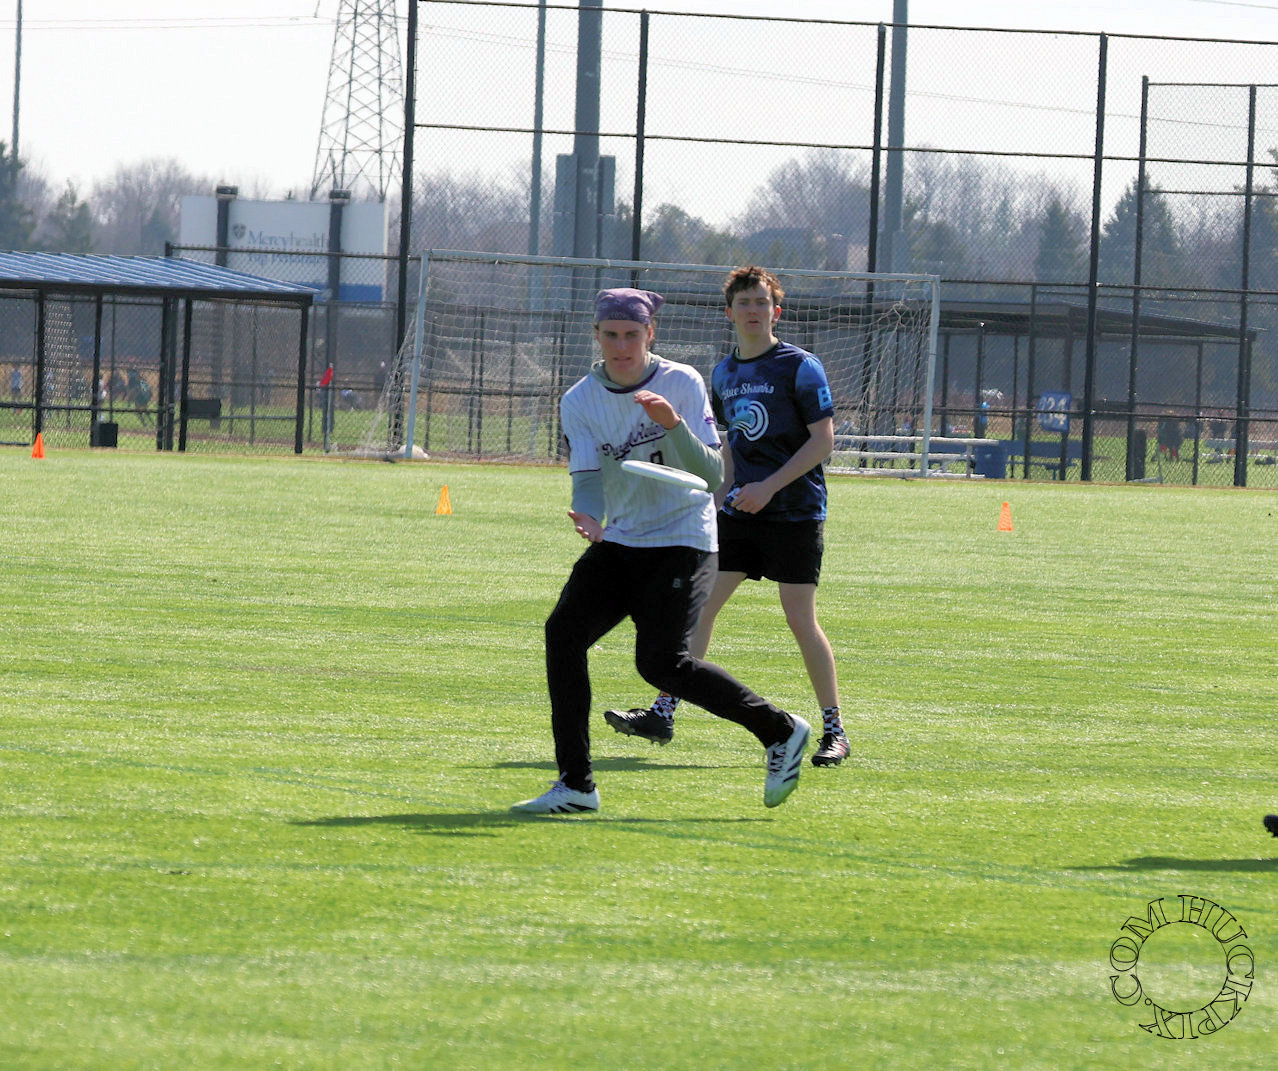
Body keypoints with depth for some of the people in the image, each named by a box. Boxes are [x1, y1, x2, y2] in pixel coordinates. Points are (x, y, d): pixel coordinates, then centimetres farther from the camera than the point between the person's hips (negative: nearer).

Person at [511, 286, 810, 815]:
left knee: (661, 662, -18)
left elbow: (711, 476, -15)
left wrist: (674, 427, -32)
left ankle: (779, 730, -2)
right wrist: (589, 517, -31)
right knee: (563, 631, -11)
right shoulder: (579, 402, 1)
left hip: (682, 541, -5)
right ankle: (575, 784, -4)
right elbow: (588, 477, -8)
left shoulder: (682, 384, -10)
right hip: (619, 543, 5)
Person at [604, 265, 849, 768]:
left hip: (795, 511, -6)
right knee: (698, 603, -1)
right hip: (740, 512, 6)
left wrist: (769, 487, -18)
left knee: (800, 619, -7)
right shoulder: (724, 374, 12)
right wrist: (725, 496, 13)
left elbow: (823, 439, -11)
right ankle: (663, 713, 1)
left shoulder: (800, 367, -7)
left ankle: (834, 730, 3)